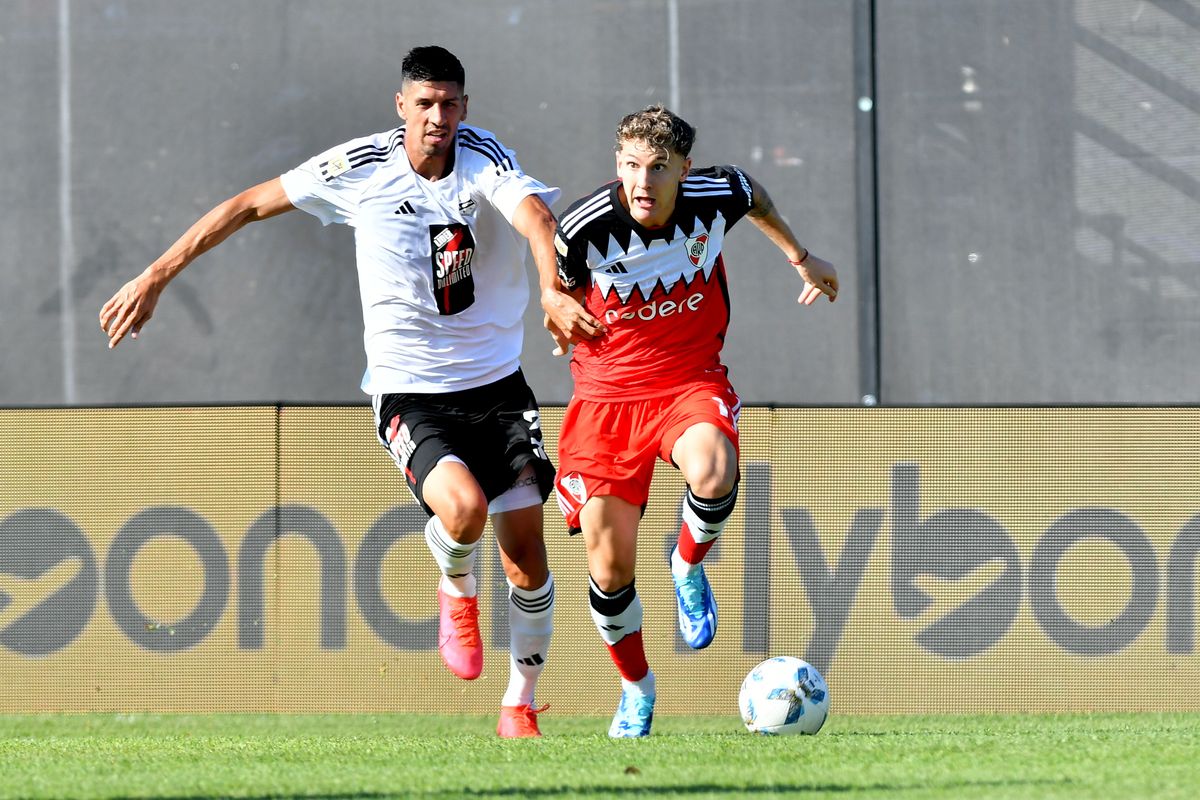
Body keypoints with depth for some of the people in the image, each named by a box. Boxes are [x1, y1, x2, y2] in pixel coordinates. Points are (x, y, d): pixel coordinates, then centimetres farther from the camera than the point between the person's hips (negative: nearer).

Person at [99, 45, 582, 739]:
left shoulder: (484, 157, -11)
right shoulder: (361, 167, -7)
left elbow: (535, 215, -31)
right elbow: (251, 205, 5)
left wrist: (554, 292, -53)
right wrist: (155, 278, 4)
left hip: (498, 387, 1)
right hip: (409, 393, -1)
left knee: (526, 554, -2)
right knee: (463, 508, -29)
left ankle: (521, 702, 22)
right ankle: (458, 591, 7)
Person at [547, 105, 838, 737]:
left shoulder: (715, 198, -14)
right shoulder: (584, 227, -18)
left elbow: (752, 192, 15)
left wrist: (800, 256, 24)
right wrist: (561, 313, -3)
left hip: (691, 381, 0)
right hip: (607, 392, 0)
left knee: (713, 474, -36)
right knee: (610, 570, -3)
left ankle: (688, 568, 0)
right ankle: (636, 690, 26)